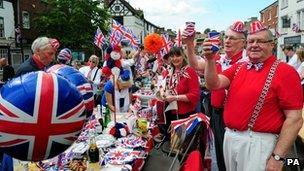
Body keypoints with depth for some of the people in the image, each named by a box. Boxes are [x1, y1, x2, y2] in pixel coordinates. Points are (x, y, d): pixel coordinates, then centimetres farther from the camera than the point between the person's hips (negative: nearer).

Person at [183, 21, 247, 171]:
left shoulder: (246, 61, -14)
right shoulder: (219, 59, 7)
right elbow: (196, 65, -3)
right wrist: (189, 45, -16)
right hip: (216, 113, 7)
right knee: (219, 152, 22)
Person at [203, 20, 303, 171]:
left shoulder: (285, 72, -9)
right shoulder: (237, 67, 8)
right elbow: (214, 84, -4)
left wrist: (278, 157, -16)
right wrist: (210, 59, -17)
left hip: (258, 142, -5)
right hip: (229, 137, 6)